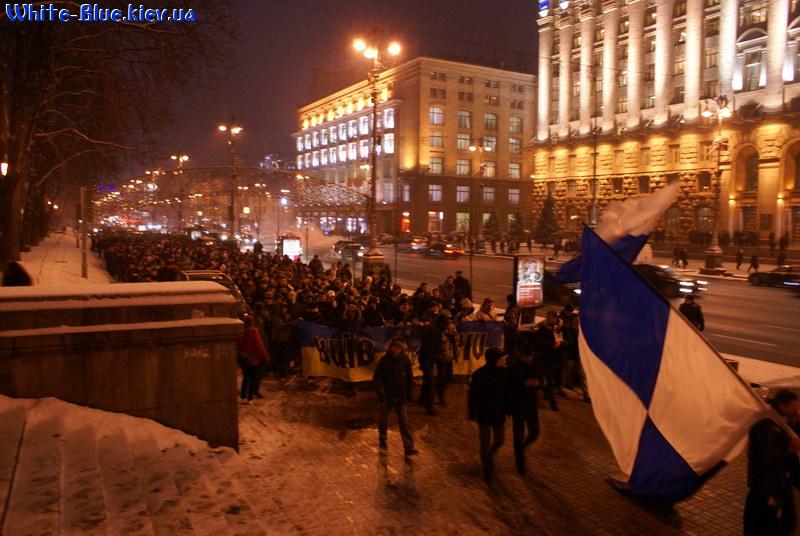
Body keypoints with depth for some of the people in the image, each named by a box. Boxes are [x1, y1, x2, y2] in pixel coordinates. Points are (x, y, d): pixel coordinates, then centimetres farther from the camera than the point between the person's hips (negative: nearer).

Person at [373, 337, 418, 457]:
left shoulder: (405, 360, -3)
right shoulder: (384, 360, -10)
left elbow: (410, 378, 7)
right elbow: (376, 378, -9)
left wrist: (410, 393, 6)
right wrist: (380, 392, -18)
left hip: (400, 396, 1)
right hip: (386, 395, -1)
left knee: (404, 422, -3)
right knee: (383, 420, 15)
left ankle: (409, 447, -4)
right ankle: (382, 441, 37)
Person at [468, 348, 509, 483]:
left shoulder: (503, 372, -8)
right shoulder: (479, 375, -19)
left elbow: (507, 391, 3)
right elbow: (473, 395, -11)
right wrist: (472, 413, -8)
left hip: (499, 413, 4)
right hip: (484, 414, -4)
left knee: (500, 440, 14)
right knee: (485, 442, 6)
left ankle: (489, 456, 46)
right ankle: (487, 469, 26)